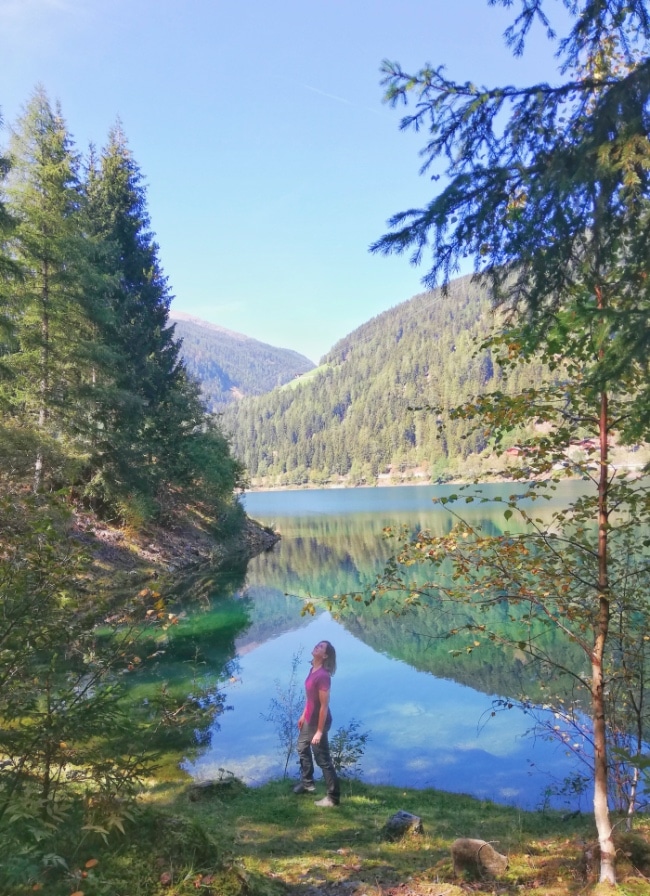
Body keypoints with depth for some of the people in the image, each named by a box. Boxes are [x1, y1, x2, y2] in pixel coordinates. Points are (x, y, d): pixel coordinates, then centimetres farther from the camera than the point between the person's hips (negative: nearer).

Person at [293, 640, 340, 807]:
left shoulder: (323, 676, -30)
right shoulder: (313, 669, -1)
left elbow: (324, 705, -26)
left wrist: (320, 731, -22)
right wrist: (304, 715, 20)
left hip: (319, 721, -10)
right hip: (309, 719, 10)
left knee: (322, 759, 2)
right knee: (303, 749, 28)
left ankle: (333, 797, 16)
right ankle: (307, 783, 47)